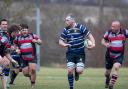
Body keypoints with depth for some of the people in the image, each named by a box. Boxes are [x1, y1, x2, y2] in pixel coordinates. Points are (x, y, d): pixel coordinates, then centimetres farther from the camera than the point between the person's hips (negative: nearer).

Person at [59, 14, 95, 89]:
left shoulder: (80, 27, -6)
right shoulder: (66, 30, 5)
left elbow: (89, 35, -5)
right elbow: (60, 41, 10)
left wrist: (93, 43, -23)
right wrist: (64, 44, -13)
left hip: (80, 53, -3)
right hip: (70, 53, 3)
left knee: (79, 71, -15)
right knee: (70, 70, -10)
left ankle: (77, 72, 24)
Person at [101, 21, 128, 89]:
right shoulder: (109, 32, -7)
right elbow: (103, 40, 4)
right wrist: (105, 44, -18)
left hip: (119, 56, -2)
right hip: (109, 55, 2)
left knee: (116, 67, -26)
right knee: (108, 71, 12)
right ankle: (107, 81, 47)